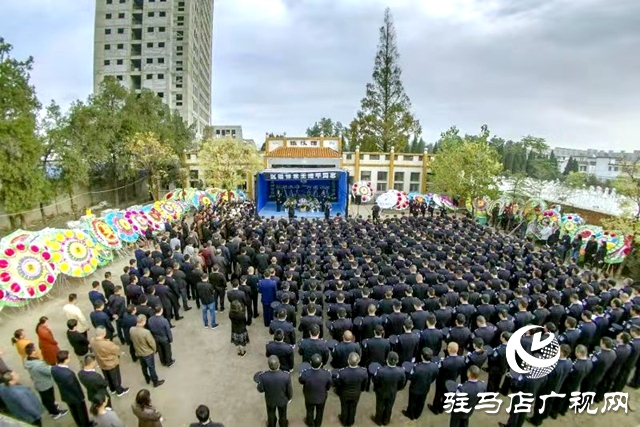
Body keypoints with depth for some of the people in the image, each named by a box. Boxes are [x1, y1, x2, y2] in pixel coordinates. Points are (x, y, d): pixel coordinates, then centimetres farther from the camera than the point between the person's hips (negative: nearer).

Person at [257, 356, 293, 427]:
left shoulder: (263, 376, -37)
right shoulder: (286, 375, -36)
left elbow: (260, 389, -17)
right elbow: (289, 389, -17)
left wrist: (259, 382, 4)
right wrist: (290, 397, 4)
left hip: (270, 400, 0)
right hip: (282, 400, 0)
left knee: (271, 415, 33)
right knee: (282, 415, 32)